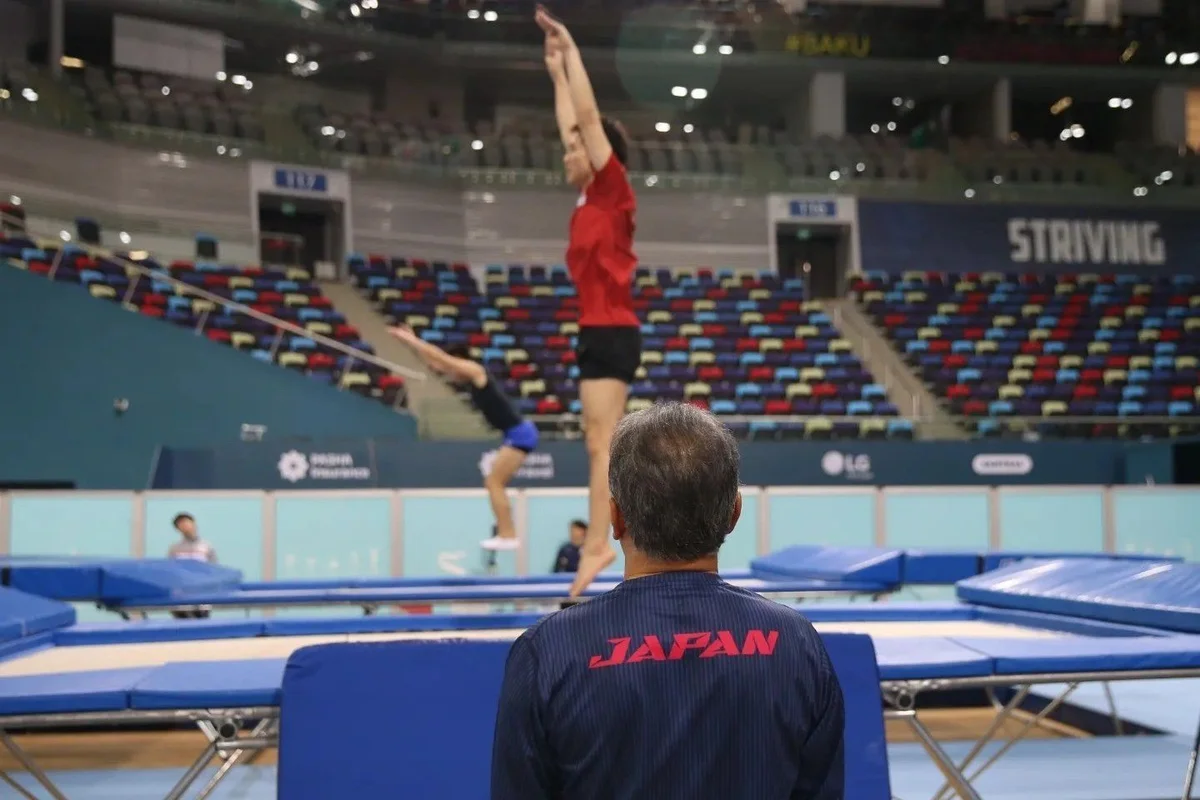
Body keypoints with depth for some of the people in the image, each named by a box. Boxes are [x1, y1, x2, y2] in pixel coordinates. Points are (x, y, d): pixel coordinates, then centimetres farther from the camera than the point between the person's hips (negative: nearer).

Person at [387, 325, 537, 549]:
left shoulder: (475, 371, -9)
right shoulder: (472, 379, 15)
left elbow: (441, 357, -14)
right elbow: (435, 362, 20)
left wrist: (412, 340, -7)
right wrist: (413, 342, 17)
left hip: (519, 434, -10)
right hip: (517, 434, 10)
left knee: (494, 482, -10)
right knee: (493, 484, 11)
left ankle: (507, 536, -10)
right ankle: (507, 534, 12)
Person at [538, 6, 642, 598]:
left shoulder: (614, 193, -6)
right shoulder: (589, 201, 15)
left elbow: (589, 116, -7)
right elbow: (572, 123, 23)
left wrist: (571, 50, 0)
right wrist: (555, 67, 27)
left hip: (611, 334, -9)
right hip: (599, 333, 9)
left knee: (602, 444, -12)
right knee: (600, 444, 8)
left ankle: (597, 545, -13)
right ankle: (599, 544, 10)